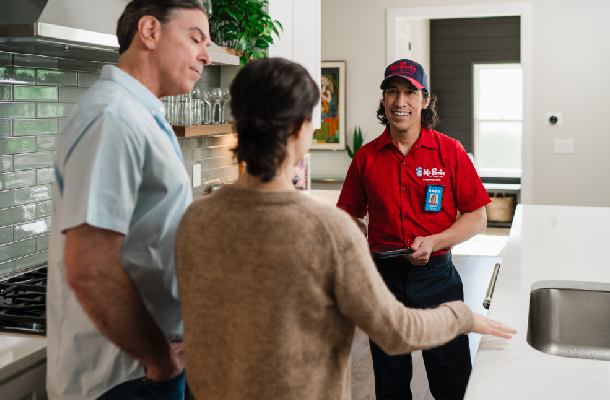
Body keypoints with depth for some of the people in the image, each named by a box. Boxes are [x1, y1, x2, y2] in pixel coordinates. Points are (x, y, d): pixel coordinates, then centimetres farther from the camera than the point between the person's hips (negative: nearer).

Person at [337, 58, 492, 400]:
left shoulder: (449, 151, -3)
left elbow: (477, 218, -3)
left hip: (436, 276, -2)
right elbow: (352, 215, 14)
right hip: (383, 276, 2)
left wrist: (432, 242, -17)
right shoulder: (366, 157, 2)